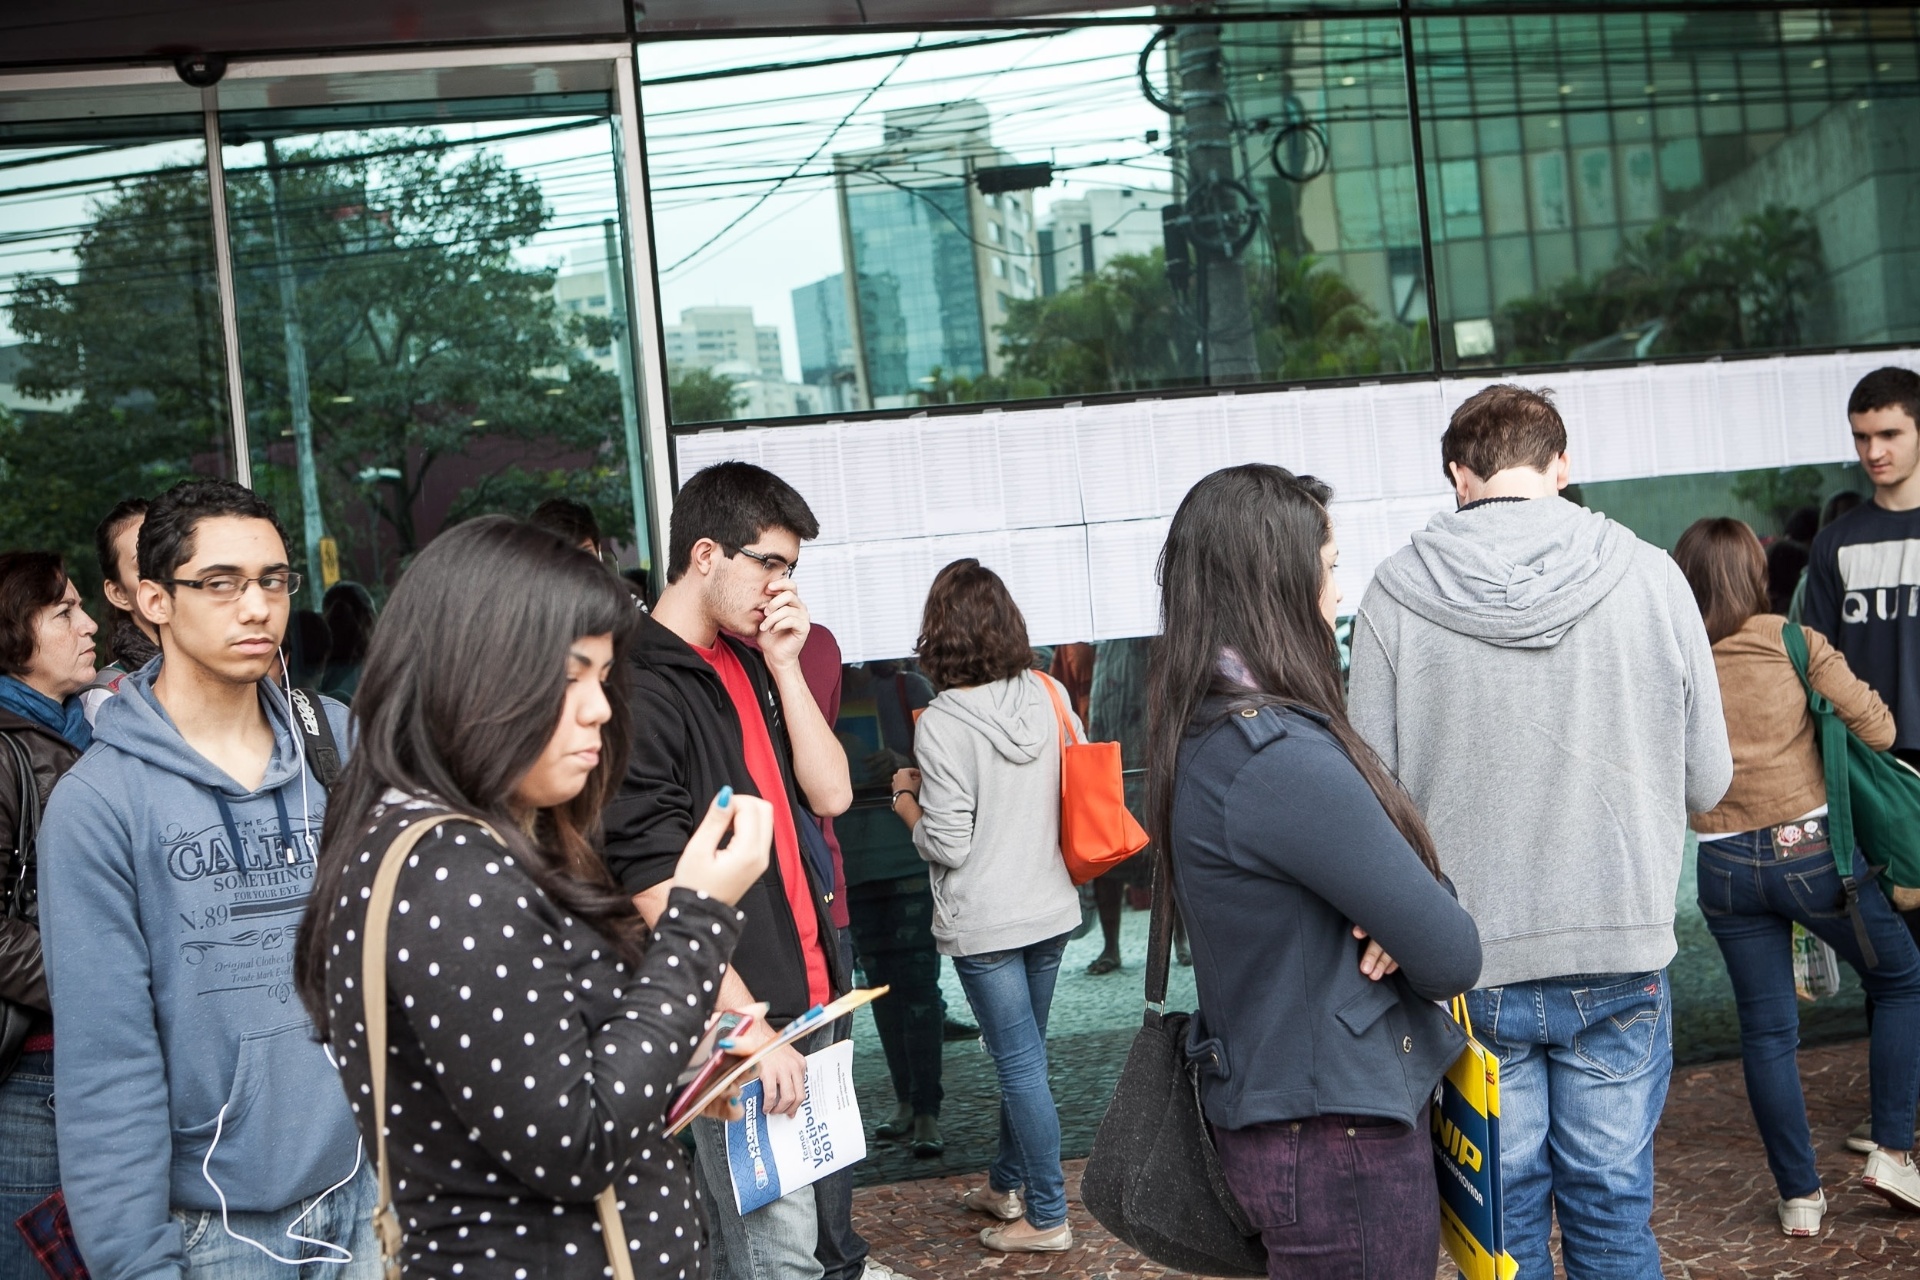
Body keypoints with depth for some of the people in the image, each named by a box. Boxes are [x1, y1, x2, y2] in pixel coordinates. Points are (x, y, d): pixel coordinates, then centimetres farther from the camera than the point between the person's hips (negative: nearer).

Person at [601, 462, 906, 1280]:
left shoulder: (752, 665, 13)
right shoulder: (642, 690, -13)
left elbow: (831, 795, 8)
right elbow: (659, 892, -17)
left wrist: (785, 666, 1)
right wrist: (751, 1027, -19)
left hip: (804, 994, 8)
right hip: (731, 1020, -8)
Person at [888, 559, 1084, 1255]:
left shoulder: (941, 724, -19)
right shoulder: (1049, 695, -2)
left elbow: (946, 844, -17)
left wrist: (906, 797, 0)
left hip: (985, 923, -6)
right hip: (1050, 907, 6)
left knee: (1020, 1064, 3)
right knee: (1023, 1052, 20)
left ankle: (1048, 1217, 12)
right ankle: (1007, 1184, 36)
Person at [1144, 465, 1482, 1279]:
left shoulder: (1204, 736, 5)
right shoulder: (1283, 758, -25)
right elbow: (1452, 957, -20)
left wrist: (1391, 915, -10)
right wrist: (1401, 931, 1)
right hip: (1341, 1144, -9)